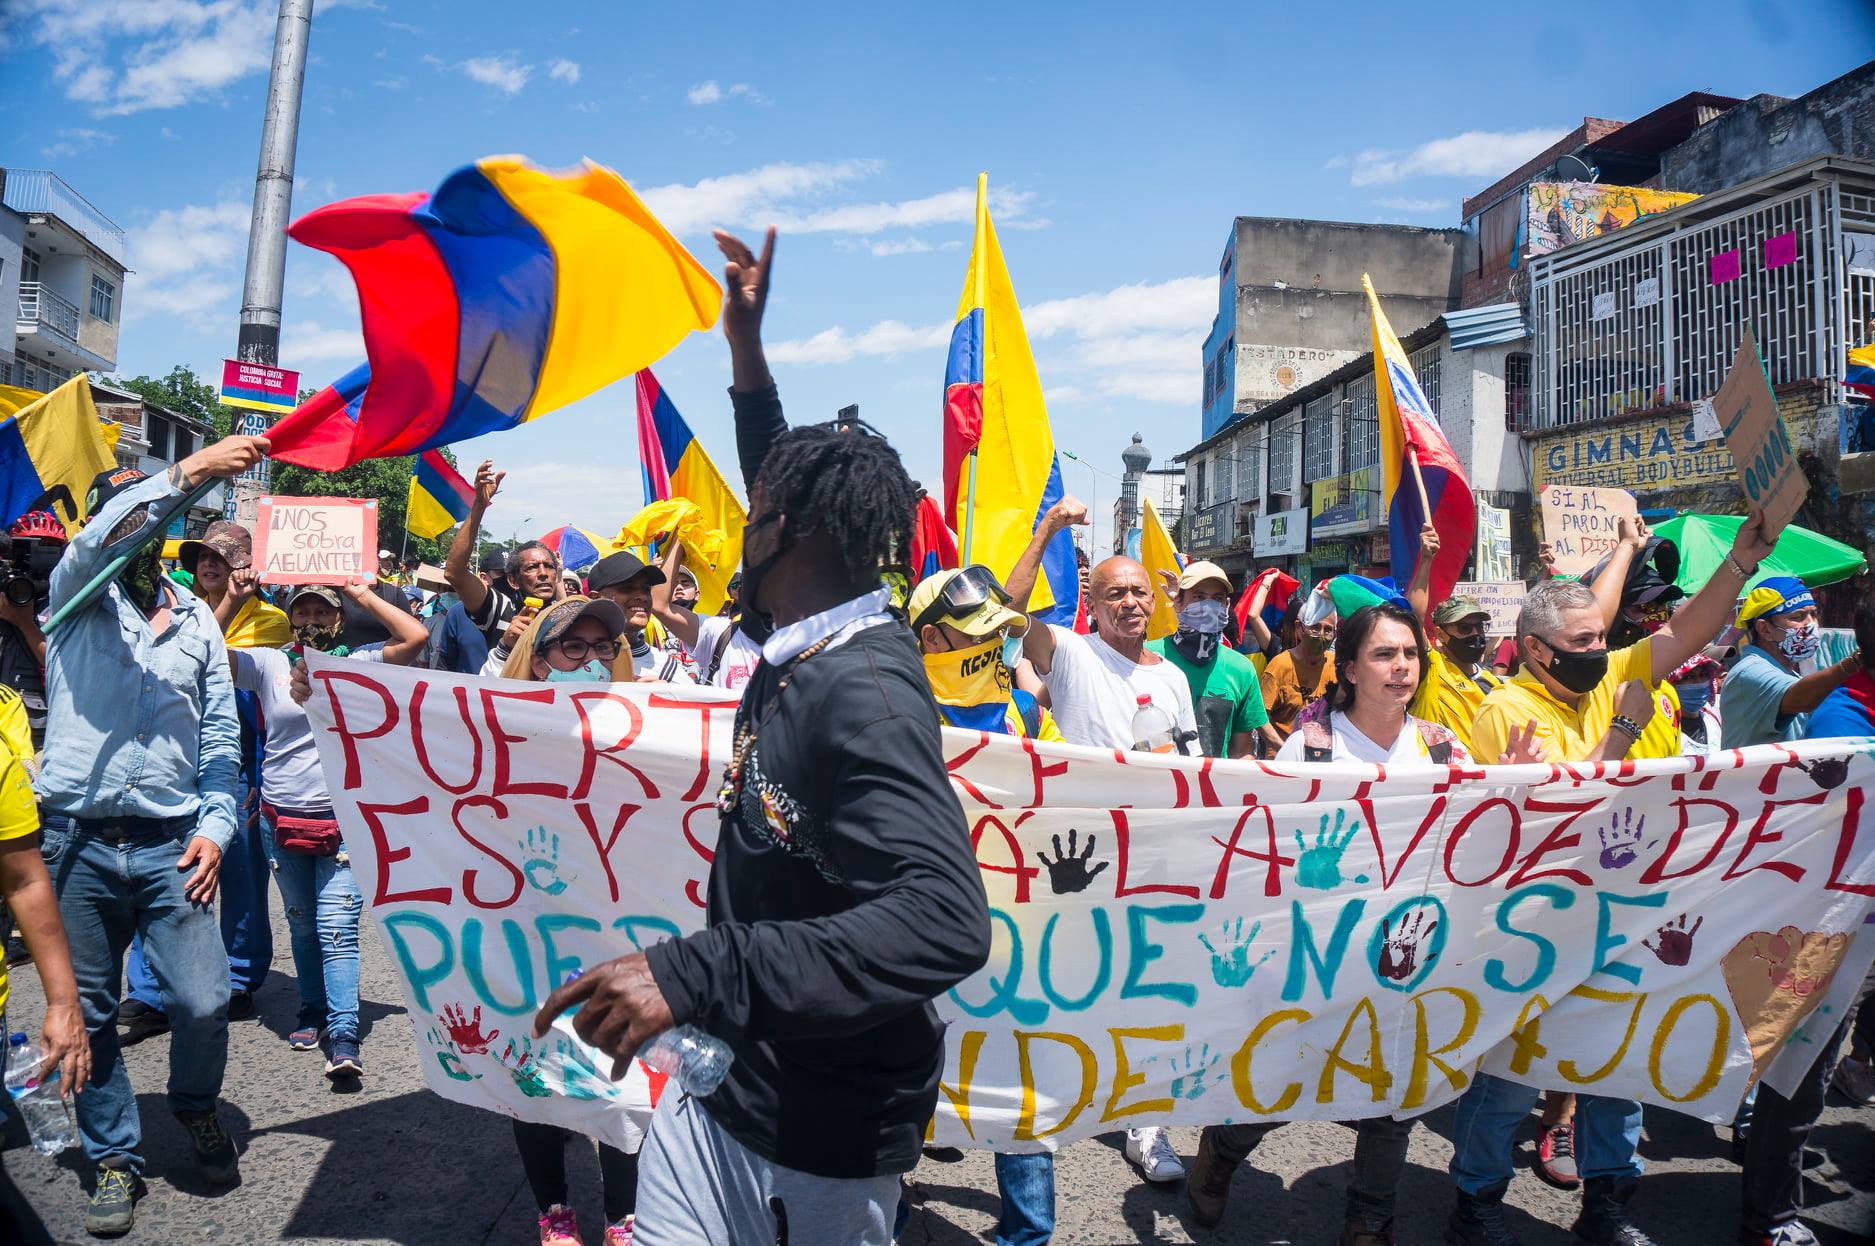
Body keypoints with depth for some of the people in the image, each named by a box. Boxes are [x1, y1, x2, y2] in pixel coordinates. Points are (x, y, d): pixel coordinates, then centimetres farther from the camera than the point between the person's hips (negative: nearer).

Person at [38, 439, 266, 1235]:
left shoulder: (197, 620, 11)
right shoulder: (78, 593, 5)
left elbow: (222, 736, 9)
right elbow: (100, 539, -20)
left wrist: (215, 826, -3)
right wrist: (190, 471, -31)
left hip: (171, 845, 1)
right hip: (80, 845, -1)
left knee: (203, 1001, -4)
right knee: (90, 1013, 9)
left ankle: (197, 1110, 26)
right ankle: (115, 1159, 27)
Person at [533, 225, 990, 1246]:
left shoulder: (862, 692, -26)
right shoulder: (803, 652, 1)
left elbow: (947, 921, -39)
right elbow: (784, 475, 20)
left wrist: (692, 973, -42)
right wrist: (745, 344, 21)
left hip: (822, 1138, -8)